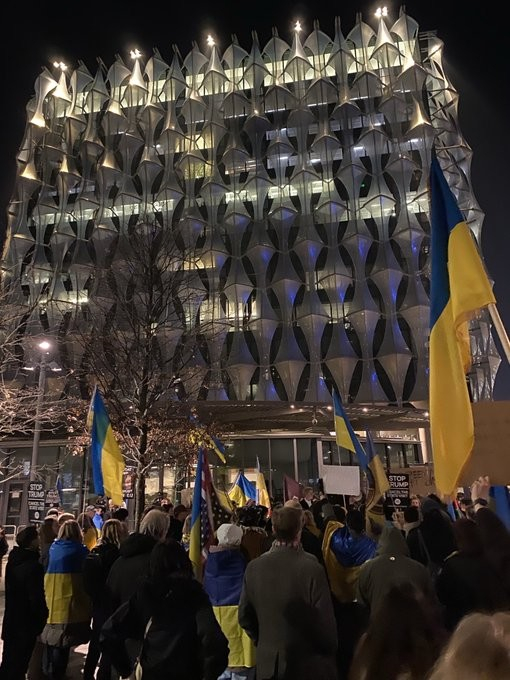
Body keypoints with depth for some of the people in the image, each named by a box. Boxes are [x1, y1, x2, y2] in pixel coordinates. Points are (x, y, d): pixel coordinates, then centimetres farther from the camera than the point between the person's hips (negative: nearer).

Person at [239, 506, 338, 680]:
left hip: (269, 662, 3)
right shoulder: (312, 568, -25)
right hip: (307, 662, -3)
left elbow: (245, 616, 0)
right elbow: (324, 620, -17)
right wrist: (330, 649, 2)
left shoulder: (253, 567, -11)